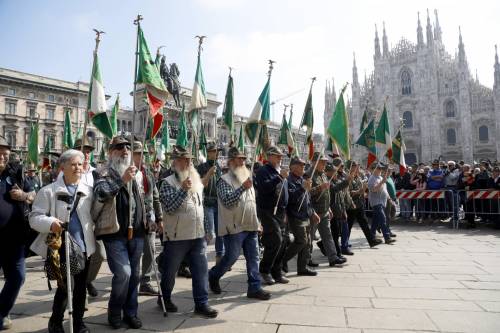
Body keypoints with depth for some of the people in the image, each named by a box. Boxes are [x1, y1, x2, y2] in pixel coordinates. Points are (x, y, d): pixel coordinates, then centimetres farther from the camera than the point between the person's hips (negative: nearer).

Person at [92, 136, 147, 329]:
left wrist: (147, 222, 20)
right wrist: (122, 180, -35)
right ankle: (114, 311, 13)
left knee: (134, 275, 11)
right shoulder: (103, 173, -4)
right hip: (114, 233, -5)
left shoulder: (135, 173, 14)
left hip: (136, 233, 5)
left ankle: (130, 312, 27)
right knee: (123, 273, -12)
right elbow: (100, 193, -24)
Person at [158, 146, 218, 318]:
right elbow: (169, 208, -20)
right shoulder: (168, 182, -10)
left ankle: (201, 303, 16)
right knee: (170, 271, 12)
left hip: (198, 235, 5)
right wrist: (184, 190, -27)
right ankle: (165, 298, 33)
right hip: (176, 236, -5)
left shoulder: (196, 181, 11)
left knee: (201, 270, 5)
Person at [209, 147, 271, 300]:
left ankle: (254, 287, 14)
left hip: (251, 226, 7)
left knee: (253, 257, 6)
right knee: (231, 257, 2)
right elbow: (227, 201, -23)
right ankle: (213, 276, 27)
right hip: (234, 227, -7)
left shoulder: (246, 177, 16)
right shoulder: (224, 180, -9)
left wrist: (257, 221, 19)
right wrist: (243, 188, -30)